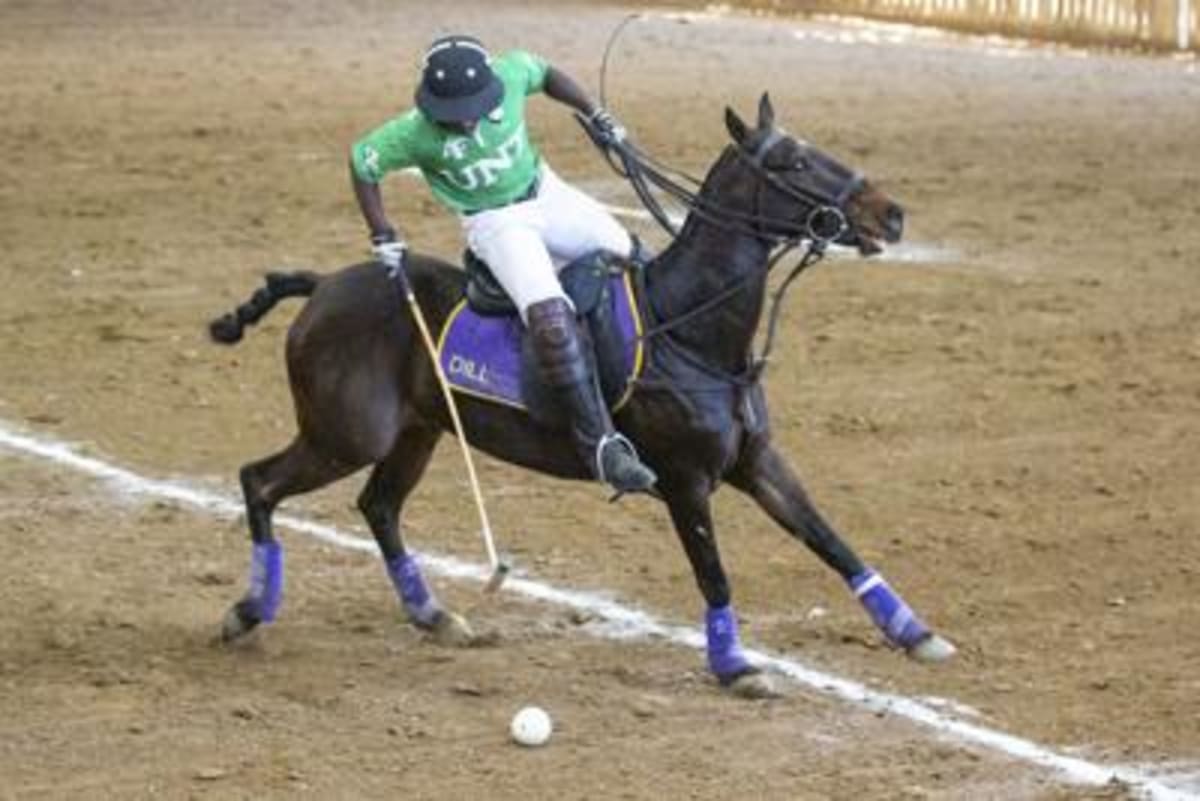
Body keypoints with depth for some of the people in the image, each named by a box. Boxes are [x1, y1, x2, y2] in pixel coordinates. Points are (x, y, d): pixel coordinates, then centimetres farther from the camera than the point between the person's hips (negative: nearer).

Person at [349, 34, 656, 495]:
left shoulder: (510, 75, -18)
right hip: (496, 225, -6)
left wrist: (595, 116, 5)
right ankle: (599, 443, -24)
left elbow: (548, 75, 6)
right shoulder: (417, 133, -25)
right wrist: (383, 238, -11)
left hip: (547, 194, 6)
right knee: (551, 318, -27)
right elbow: (362, 163, -10)